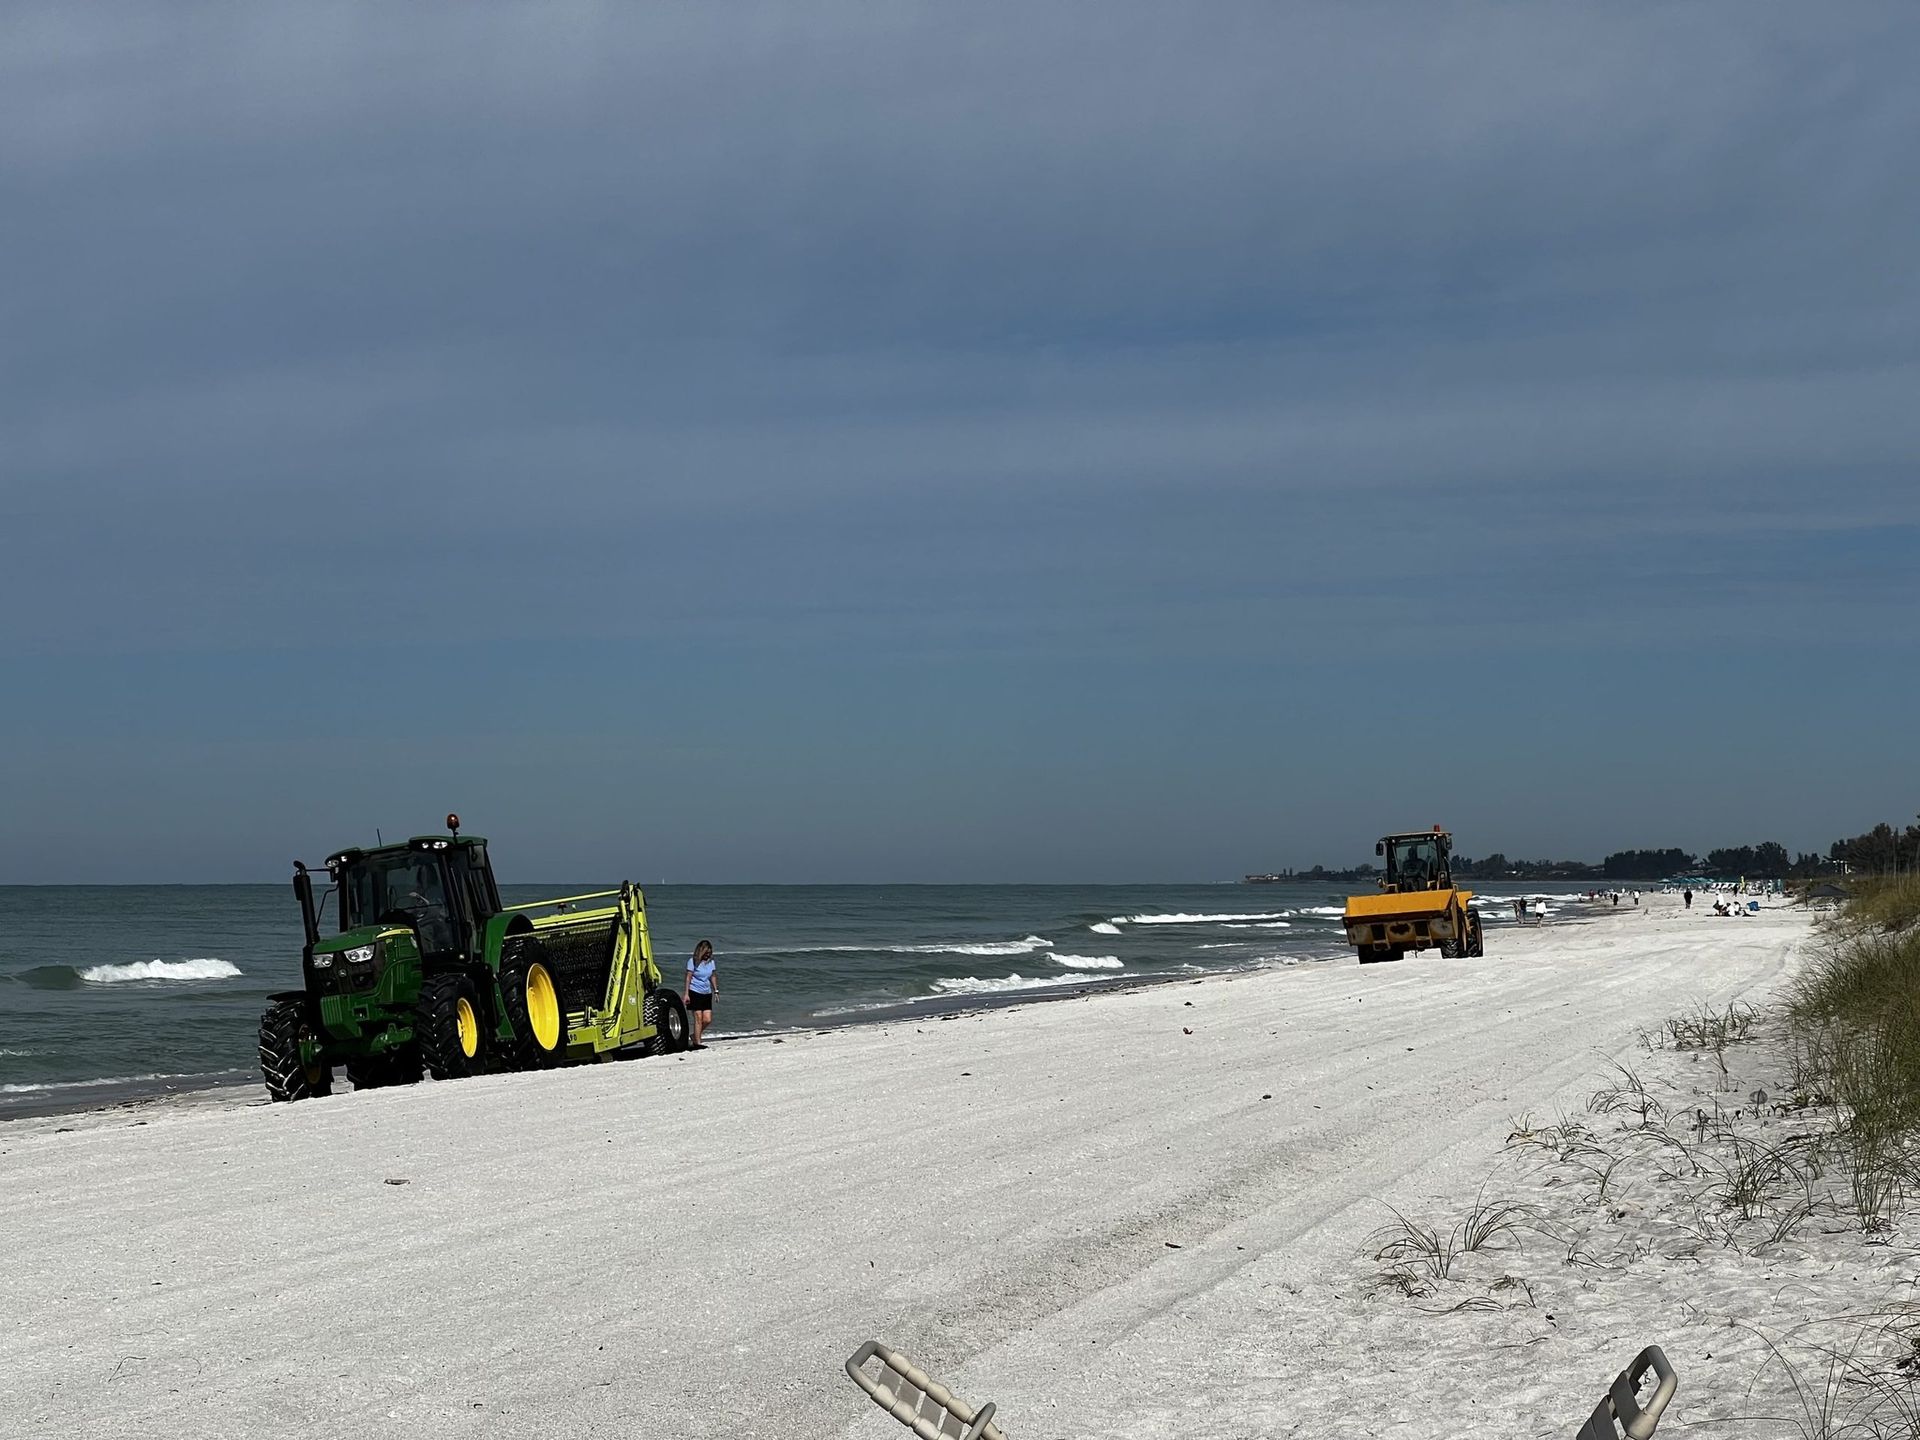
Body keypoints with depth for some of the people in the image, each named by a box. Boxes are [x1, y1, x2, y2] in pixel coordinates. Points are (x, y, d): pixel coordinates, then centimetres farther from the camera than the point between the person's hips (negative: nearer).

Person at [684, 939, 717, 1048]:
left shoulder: (710, 962, 9)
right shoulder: (693, 962, -6)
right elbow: (688, 978, -7)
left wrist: (716, 990, 16)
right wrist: (686, 994, -12)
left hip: (706, 994, 5)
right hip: (695, 993, -5)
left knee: (708, 1019, -1)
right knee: (698, 1018, -8)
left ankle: (696, 1035, 23)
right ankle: (697, 1042, -4)